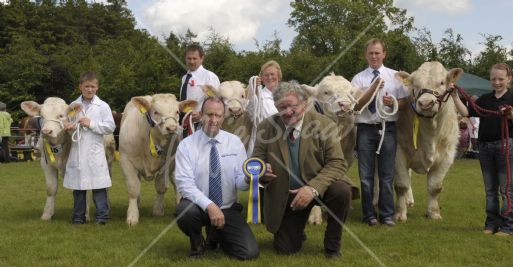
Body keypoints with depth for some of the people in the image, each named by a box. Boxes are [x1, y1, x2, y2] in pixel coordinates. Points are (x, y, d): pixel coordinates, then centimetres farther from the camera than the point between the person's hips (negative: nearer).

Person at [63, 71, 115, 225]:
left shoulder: (103, 106, 1)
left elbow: (111, 127, -4)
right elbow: (66, 123, 13)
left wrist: (91, 124, -11)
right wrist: (69, 127, -10)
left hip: (95, 152, -2)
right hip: (77, 152, 2)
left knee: (98, 185, -2)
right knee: (78, 185, 8)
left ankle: (102, 215, 5)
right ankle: (78, 216, 17)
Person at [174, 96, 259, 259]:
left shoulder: (235, 142, -1)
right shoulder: (186, 145, -9)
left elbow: (240, 181, -4)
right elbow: (185, 184, -19)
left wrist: (248, 179, -29)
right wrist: (209, 206, -32)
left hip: (228, 209, 2)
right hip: (198, 206, -2)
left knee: (250, 252, -14)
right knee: (185, 211, -38)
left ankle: (215, 235, 20)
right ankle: (197, 243, -1)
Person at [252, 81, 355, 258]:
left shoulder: (323, 124, -14)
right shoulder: (266, 127, -8)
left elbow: (337, 163, -17)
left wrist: (313, 188, -32)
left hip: (319, 188, -1)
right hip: (285, 195, 2)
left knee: (341, 191, -33)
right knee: (285, 249, -2)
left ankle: (332, 246, -8)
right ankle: (296, 228, 36)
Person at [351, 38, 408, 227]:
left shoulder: (394, 76, 7)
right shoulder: (358, 78, 3)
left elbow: (404, 102, 8)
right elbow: (356, 105, -5)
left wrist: (393, 103, -14)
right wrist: (372, 89, -18)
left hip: (388, 128, 0)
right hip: (366, 128, 0)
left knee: (387, 174, 4)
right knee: (366, 175, 4)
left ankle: (387, 215, 12)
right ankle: (369, 215, 14)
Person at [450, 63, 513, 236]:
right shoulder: (485, 99, 10)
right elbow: (466, 112, 1)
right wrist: (455, 96, -6)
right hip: (484, 145, 5)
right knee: (490, 189, 12)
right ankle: (492, 223, 20)